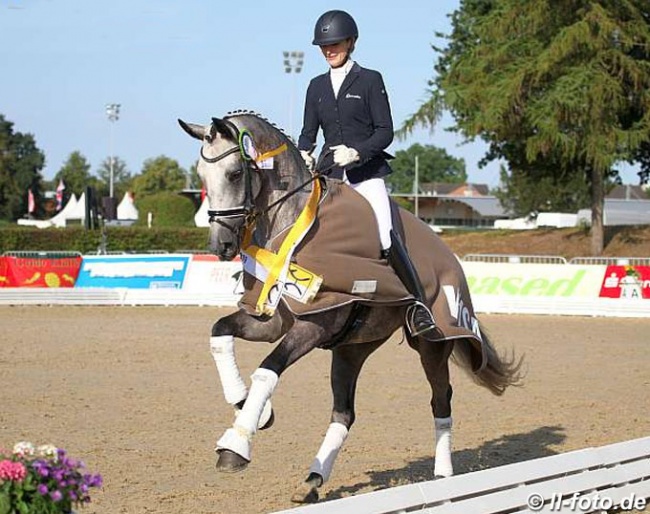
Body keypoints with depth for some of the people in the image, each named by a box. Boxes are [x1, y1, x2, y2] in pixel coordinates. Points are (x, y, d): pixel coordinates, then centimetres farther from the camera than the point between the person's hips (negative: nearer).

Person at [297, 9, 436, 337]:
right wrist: (304, 154, -8)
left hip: (366, 174, -5)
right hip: (329, 175, 5)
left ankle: (418, 305, -13)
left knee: (386, 239, -20)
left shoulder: (370, 80, 2)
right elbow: (308, 132, 14)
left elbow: (385, 132, -3)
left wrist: (356, 151, -20)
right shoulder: (317, 86, 15)